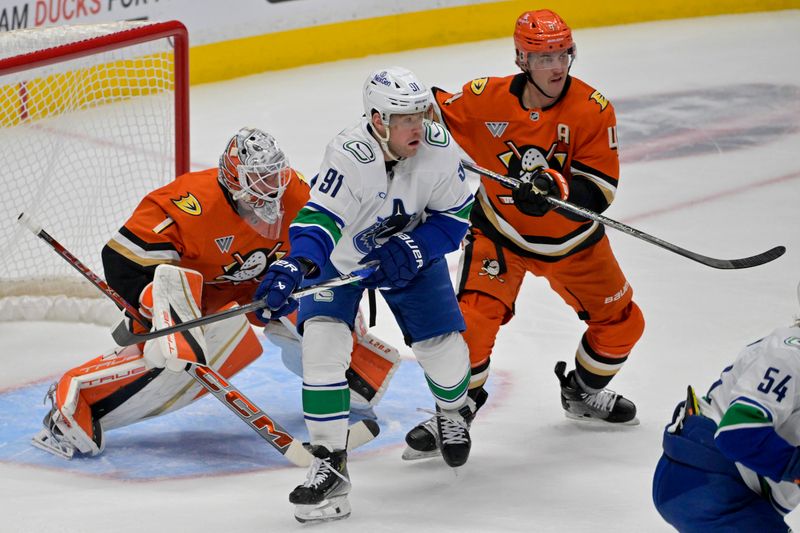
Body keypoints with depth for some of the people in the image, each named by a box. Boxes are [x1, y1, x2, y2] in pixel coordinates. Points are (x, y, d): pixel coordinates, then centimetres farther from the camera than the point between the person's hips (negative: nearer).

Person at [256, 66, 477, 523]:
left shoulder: (438, 148, -24)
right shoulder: (349, 156, -35)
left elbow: (455, 215, -10)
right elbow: (320, 220, -41)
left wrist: (413, 249, -25)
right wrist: (295, 267, -59)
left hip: (411, 254, 3)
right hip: (342, 257, -3)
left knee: (442, 346, 0)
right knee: (322, 342, -21)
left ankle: (454, 412, 38)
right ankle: (329, 462, -13)